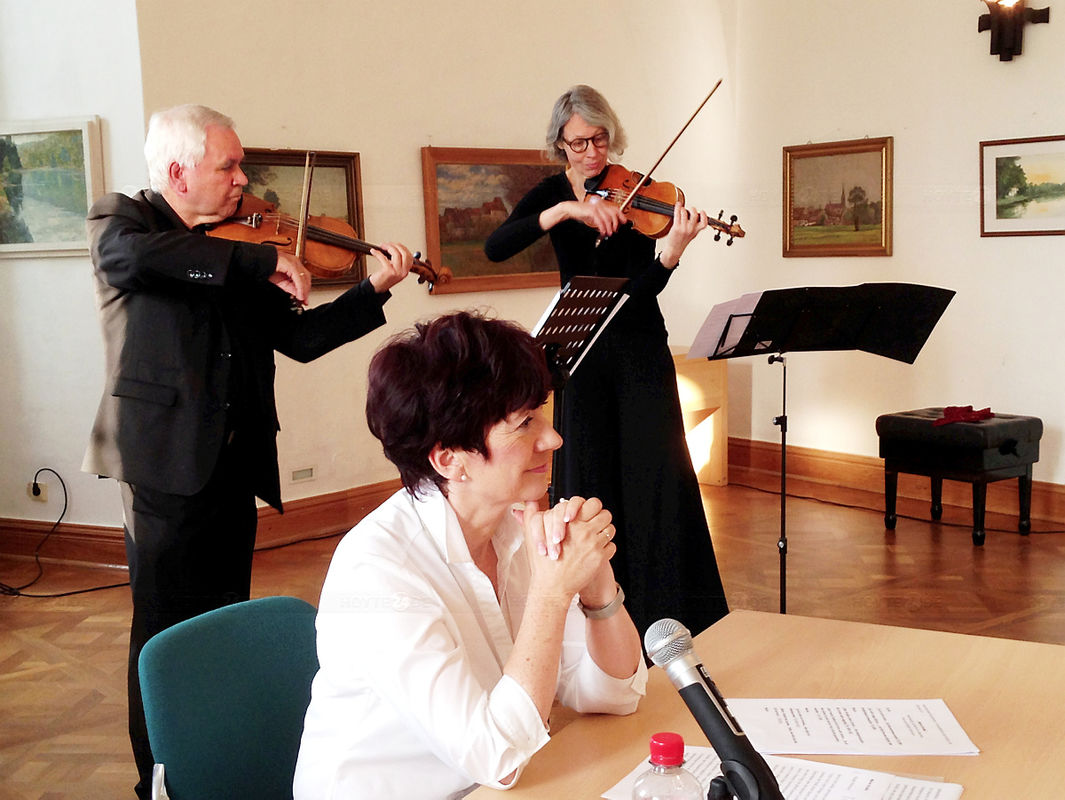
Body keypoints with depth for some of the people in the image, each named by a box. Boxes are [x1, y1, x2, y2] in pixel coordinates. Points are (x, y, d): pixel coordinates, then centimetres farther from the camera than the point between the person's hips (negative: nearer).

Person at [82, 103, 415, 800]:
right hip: (166, 459, -6)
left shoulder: (239, 250, 13)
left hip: (236, 461, 6)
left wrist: (374, 291, -1)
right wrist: (260, 259, -27)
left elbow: (299, 336, 10)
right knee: (169, 635, 2)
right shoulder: (121, 218, -1)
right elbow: (127, 256, -27)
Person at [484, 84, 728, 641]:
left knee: (658, 475, -4)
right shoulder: (552, 193, 2)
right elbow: (494, 248, -17)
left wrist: (672, 252, -33)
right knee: (588, 478, 2)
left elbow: (642, 290, -12)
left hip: (640, 350, -1)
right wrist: (566, 209, -28)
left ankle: (675, 615, 7)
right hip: (582, 352, 1)